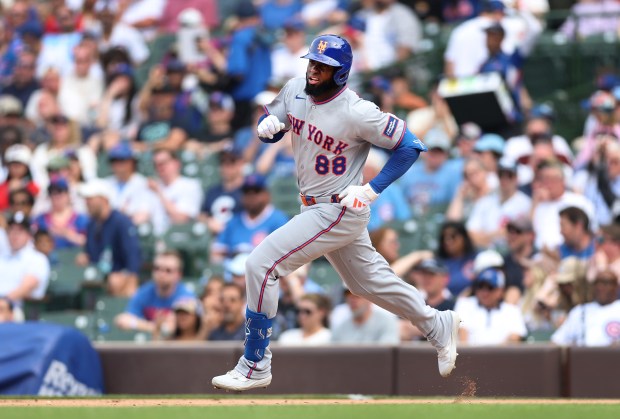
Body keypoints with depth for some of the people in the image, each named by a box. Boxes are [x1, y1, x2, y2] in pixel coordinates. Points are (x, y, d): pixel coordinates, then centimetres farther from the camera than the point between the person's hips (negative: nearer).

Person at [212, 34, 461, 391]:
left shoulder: (357, 112, -22)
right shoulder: (295, 91, -2)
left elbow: (410, 146, -15)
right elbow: (271, 129, 11)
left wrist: (372, 189, -18)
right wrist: (267, 126, -14)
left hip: (340, 211, -8)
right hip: (316, 207, 8)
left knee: (261, 265, -14)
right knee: (368, 280, 21)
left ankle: (255, 367, -5)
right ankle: (437, 325, 40)